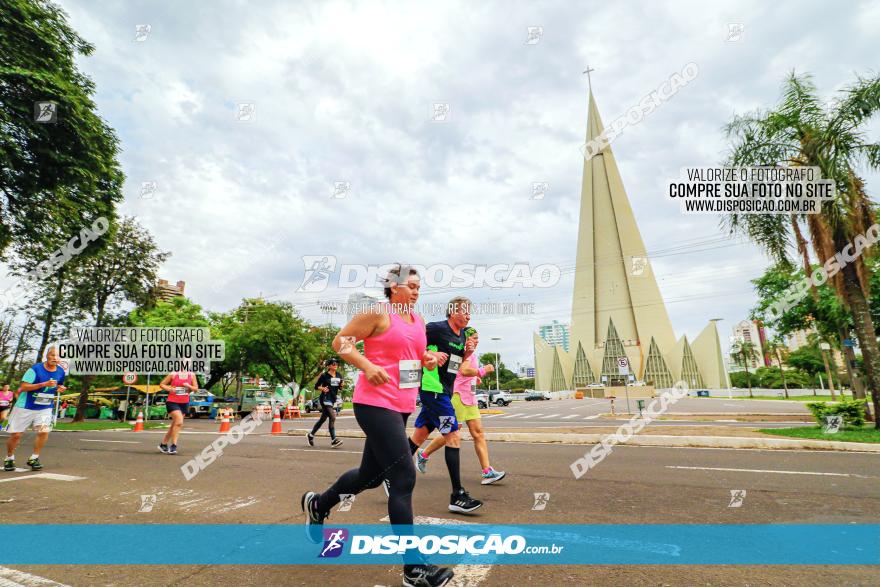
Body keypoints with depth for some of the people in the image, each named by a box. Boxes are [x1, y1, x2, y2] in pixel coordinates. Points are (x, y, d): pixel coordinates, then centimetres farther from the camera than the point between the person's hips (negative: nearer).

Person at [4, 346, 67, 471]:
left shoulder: (61, 372, -2)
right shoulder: (35, 369, -16)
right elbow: (23, 387, -20)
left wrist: (60, 389, -6)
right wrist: (45, 384, -30)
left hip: (45, 408, 3)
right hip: (25, 407, -2)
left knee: (44, 431, -14)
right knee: (16, 434, 6)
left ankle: (34, 458, 4)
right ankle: (9, 458, 32)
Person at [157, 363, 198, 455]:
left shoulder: (192, 375, 2)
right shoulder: (173, 374, -5)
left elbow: (196, 388, 5)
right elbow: (161, 384, 4)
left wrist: (189, 386, -14)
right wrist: (169, 389, -14)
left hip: (184, 403, 4)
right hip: (172, 402, -4)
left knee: (175, 424, 12)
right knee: (179, 422, -20)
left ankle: (163, 444, 31)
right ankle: (173, 445, -9)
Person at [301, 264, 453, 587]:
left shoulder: (418, 321, 14)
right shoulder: (378, 313, -9)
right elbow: (341, 342, -7)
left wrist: (428, 360, 4)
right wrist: (367, 366, -20)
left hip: (400, 407, 9)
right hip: (376, 404, -9)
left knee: (371, 474, 20)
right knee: (404, 478, -9)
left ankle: (317, 504, 46)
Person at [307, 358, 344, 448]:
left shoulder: (338, 375, 9)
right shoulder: (324, 375, -6)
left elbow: (340, 387, 17)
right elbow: (316, 386, -1)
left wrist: (341, 385, -5)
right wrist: (322, 388, -20)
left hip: (333, 399, 7)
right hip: (325, 399, -7)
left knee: (323, 418, 15)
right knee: (332, 417, -18)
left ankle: (310, 435, 32)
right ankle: (333, 440, -17)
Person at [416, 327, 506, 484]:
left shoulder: (471, 353, 18)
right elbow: (464, 371, -28)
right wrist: (483, 370, -19)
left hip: (469, 397, 10)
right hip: (458, 395, -10)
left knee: (478, 433, 1)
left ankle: (487, 472, -1)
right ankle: (423, 455, 21)